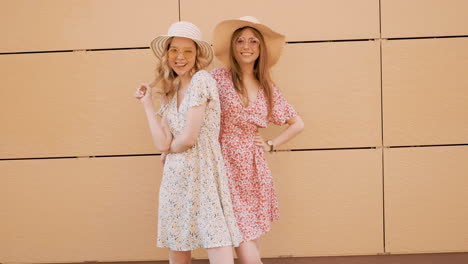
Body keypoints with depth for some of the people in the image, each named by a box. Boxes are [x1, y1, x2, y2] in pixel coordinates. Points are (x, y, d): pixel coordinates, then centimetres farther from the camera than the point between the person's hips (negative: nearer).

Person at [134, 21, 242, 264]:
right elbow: (162, 143, 1)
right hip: (176, 178, 7)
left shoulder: (201, 80, -10)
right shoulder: (170, 92, 13)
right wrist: (147, 104, 6)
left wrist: (171, 147, 5)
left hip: (204, 175, -7)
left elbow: (188, 138, -15)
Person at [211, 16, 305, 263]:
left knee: (254, 241, 9)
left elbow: (297, 124, 19)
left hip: (256, 172, 4)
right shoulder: (218, 78, -3)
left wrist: (271, 145, 9)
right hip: (227, 170, -4)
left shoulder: (268, 88, 9)